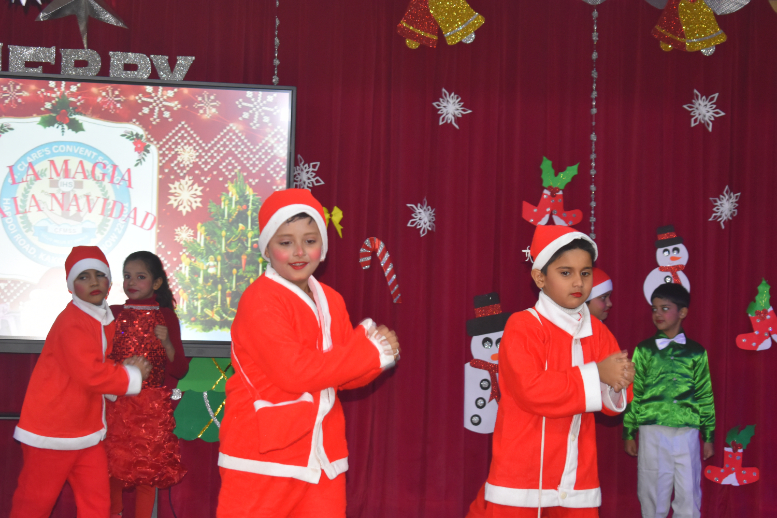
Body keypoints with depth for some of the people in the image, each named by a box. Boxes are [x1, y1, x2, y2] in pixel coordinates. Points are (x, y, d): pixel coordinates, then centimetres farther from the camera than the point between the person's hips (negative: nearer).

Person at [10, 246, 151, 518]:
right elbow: (91, 374, -27)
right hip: (52, 432, -8)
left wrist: (122, 368, -2)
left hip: (87, 430, 8)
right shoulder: (72, 323, -20)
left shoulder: (106, 320, 9)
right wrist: (131, 375, -14)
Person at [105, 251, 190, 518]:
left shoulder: (166, 317, 3)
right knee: (112, 467, 3)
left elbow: (179, 369, 0)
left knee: (148, 470, 0)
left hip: (152, 406, -1)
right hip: (116, 403, 2)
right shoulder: (112, 314, 7)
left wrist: (166, 343, -15)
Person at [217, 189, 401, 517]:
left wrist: (377, 349, -9)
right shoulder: (260, 301, -13)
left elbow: (345, 377, 13)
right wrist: (368, 352, -16)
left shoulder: (331, 301, 11)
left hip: (322, 456, 7)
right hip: (263, 456, -7)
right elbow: (294, 372, -22)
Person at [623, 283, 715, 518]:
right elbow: (634, 394, 6)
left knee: (689, 498, 1)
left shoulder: (696, 352, 8)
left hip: (687, 433, 1)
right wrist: (629, 433, 4)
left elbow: (705, 396, 10)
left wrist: (709, 436, 9)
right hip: (653, 433, 0)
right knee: (653, 499, 3)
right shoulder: (644, 350, 6)